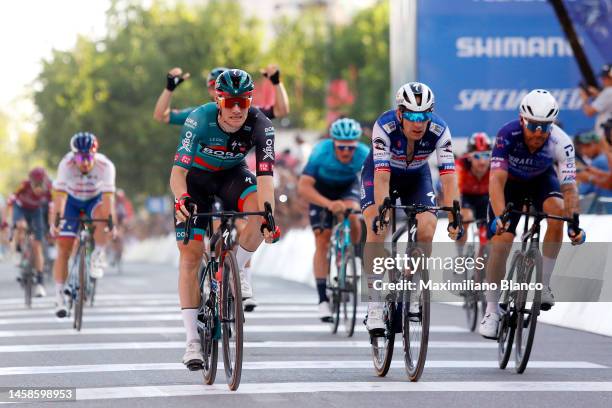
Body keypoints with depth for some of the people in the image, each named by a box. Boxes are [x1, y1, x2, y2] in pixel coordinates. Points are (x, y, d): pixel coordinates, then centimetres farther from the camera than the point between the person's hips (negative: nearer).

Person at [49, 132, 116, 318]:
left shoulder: (105, 166, -32)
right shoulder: (66, 164, -32)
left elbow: (108, 195, -37)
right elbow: (59, 193, -36)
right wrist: (55, 220, -44)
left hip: (95, 199, 0)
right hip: (72, 200, 0)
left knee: (103, 213, -36)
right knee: (63, 248, -8)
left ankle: (98, 257, -17)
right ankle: (59, 296, 0)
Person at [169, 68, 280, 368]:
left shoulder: (260, 126, -28)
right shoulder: (200, 119, -32)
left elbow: (265, 176, -37)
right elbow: (177, 172, -38)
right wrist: (182, 199, -58)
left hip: (232, 174, 1)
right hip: (195, 178, -1)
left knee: (261, 209, -32)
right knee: (190, 254, -9)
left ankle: (235, 272, -9)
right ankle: (192, 340, -4)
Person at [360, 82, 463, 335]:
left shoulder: (439, 131, -30)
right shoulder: (384, 127, -35)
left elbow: (448, 177, -35)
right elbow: (382, 177, -41)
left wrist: (454, 218, -46)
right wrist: (382, 214, -54)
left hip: (416, 177, 2)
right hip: (379, 173, -2)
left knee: (427, 230, -19)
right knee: (377, 229, -24)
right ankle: (374, 306, -21)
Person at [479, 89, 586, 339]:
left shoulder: (561, 143, -32)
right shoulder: (507, 135, -35)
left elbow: (569, 188, -35)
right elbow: (496, 180, -41)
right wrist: (500, 216, -56)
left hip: (541, 180, 1)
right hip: (510, 182, -1)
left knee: (558, 211, -30)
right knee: (501, 241, -13)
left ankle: (543, 283, -15)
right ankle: (491, 311, 3)